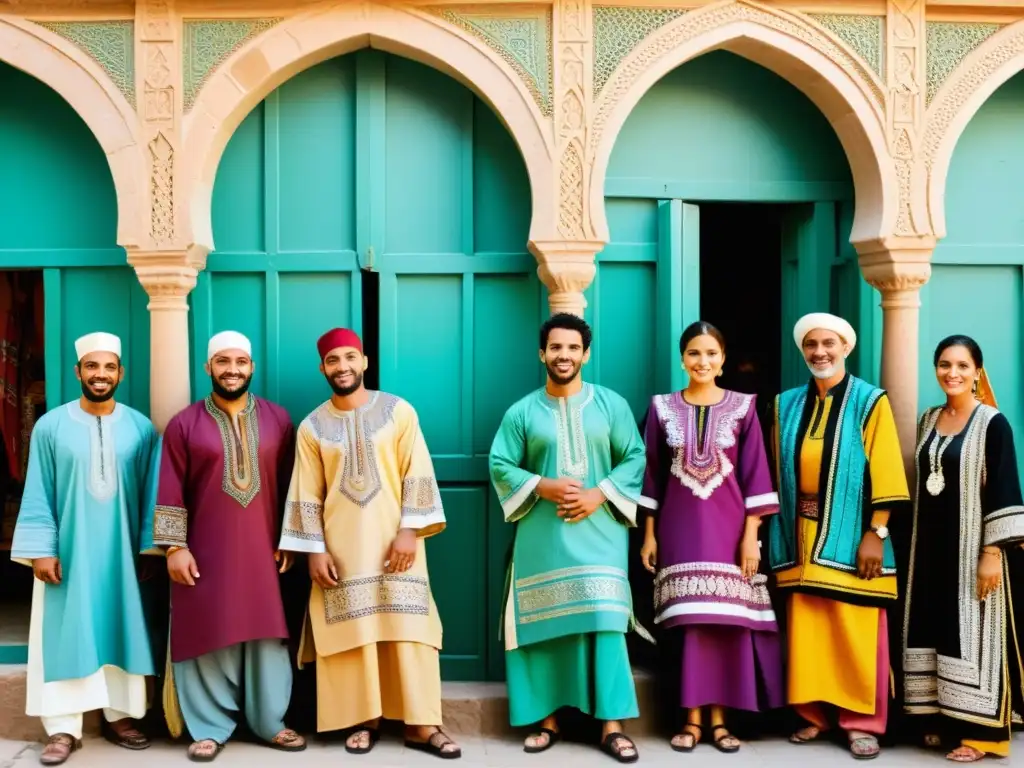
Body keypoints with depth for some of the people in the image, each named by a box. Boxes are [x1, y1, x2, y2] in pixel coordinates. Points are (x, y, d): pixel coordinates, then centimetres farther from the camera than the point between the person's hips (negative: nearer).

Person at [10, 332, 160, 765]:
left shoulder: (141, 429, 1)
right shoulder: (50, 426, -3)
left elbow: (150, 493, 3)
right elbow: (37, 495, -2)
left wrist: (149, 548, 0)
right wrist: (40, 549, -8)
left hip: (121, 551, 1)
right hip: (67, 550, -1)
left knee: (121, 630, 8)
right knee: (65, 634, 2)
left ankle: (121, 716, 20)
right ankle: (63, 729, 8)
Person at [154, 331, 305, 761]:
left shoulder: (278, 420, 5)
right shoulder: (184, 424, 0)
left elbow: (289, 487, 7)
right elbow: (170, 493, -2)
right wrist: (174, 547, -8)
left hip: (263, 551, 2)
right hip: (206, 554, -1)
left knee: (267, 636, 6)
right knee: (208, 636, 3)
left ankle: (270, 723, 19)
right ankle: (210, 727, 16)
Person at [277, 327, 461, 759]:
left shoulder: (399, 411, 1)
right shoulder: (312, 427, 5)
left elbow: (417, 476, -3)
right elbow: (306, 495, 4)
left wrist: (409, 530, -11)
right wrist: (314, 551, -3)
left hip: (394, 540, -1)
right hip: (341, 546, 1)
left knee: (408, 629, -2)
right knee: (352, 631, 3)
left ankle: (420, 724, 3)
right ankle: (364, 720, 14)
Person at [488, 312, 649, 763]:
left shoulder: (612, 405, 6)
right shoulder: (522, 412, 6)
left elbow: (635, 458, 3)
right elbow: (500, 466, 4)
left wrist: (599, 495, -11)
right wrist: (542, 487, -12)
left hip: (599, 532, -1)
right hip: (541, 536, 1)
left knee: (604, 622, -5)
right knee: (544, 623, 3)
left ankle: (611, 725, 1)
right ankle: (547, 719, 14)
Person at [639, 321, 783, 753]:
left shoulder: (742, 407, 1)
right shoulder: (663, 408, 4)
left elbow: (754, 474, -1)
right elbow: (652, 475, 6)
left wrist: (751, 534, -6)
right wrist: (649, 534, 4)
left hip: (728, 527, 0)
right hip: (680, 528, 1)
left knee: (726, 620, 1)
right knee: (689, 621, 2)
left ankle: (719, 718, 11)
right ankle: (693, 718, 10)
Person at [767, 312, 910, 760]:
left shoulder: (870, 402, -2)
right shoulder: (786, 405, 10)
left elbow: (883, 472, -6)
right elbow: (777, 472, 12)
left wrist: (876, 533, -11)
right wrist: (776, 532, 7)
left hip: (849, 539, -4)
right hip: (801, 541, 4)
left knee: (856, 634, 1)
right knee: (806, 630, 6)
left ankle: (863, 722, 11)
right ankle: (813, 714, 17)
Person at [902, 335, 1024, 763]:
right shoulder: (928, 420, 9)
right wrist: (914, 543, 13)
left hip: (972, 546, -6)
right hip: (931, 544, 6)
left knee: (970, 632, -2)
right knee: (934, 628, 9)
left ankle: (978, 730, 6)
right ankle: (942, 719, 20)